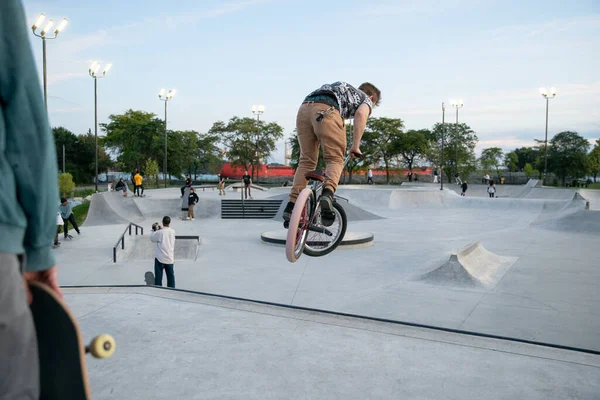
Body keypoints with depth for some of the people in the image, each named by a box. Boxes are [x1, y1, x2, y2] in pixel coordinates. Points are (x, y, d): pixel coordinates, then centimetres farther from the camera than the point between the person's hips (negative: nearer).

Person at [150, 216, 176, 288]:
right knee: (170, 276, 11)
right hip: (170, 258, 4)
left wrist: (154, 230, 10)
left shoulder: (159, 232, -14)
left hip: (160, 258, -4)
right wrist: (161, 229, 17)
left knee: (158, 276, 4)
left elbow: (152, 239, 2)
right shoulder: (172, 232, -1)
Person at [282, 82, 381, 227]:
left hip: (304, 108, 6)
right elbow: (361, 113, -1)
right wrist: (356, 146, 0)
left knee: (306, 160, 10)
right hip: (326, 110, -6)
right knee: (335, 159, 1)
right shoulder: (366, 99, 23)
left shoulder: (345, 91, 43)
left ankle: (291, 207, 0)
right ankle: (327, 194, -26)